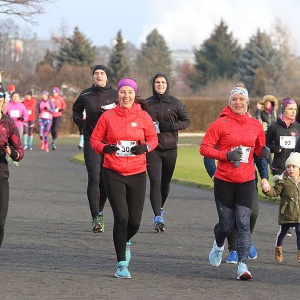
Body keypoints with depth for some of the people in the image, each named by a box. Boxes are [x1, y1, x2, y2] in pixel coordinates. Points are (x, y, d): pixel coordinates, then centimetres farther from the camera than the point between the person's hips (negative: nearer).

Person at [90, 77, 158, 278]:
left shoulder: (143, 117, 1)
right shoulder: (108, 117, -1)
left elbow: (153, 138, 10)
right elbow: (95, 139, 5)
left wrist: (146, 147, -12)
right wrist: (104, 148, -16)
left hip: (137, 174, 1)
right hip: (113, 173, -1)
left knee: (134, 222, 0)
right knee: (121, 217, -13)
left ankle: (125, 242, 38)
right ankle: (122, 264, 0)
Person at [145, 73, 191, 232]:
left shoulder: (175, 103, 4)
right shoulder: (147, 104, 5)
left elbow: (187, 121, 7)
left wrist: (171, 126, -10)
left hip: (170, 148, 1)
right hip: (152, 148, -1)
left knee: (166, 182, 12)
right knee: (155, 181, -14)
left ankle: (160, 208, 38)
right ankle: (158, 217, -19)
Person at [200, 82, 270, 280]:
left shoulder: (256, 125, 5)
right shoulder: (221, 124, -6)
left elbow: (259, 148, 20)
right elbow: (204, 148, -6)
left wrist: (263, 151, -4)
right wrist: (226, 155, -19)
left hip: (246, 182, 2)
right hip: (224, 181, -2)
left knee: (244, 223, -9)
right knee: (226, 224, 7)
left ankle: (243, 265, -8)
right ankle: (219, 246, 41)